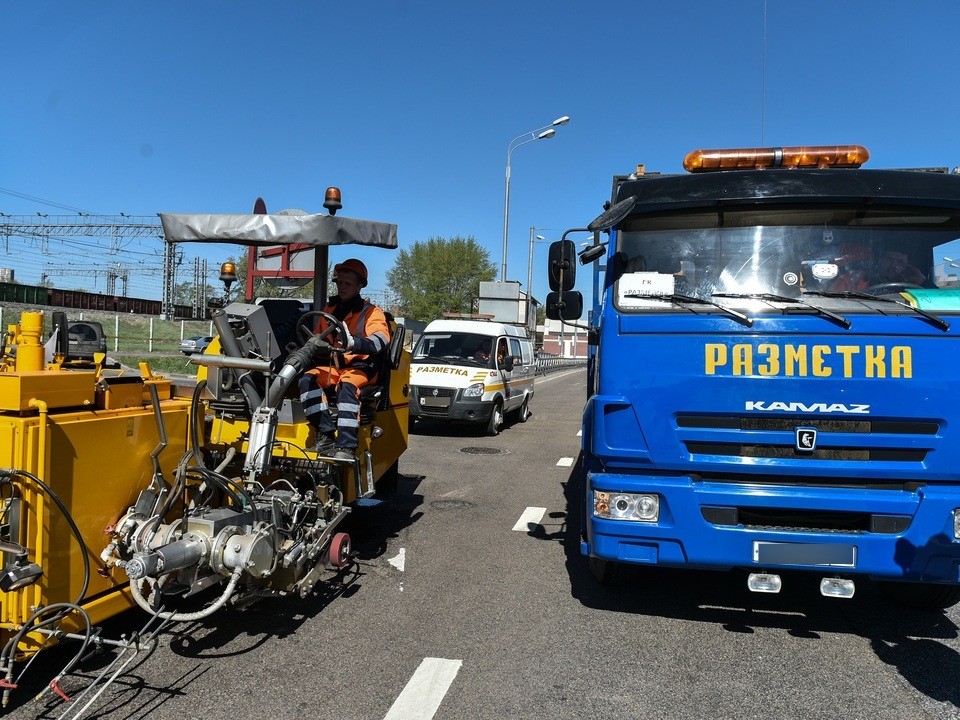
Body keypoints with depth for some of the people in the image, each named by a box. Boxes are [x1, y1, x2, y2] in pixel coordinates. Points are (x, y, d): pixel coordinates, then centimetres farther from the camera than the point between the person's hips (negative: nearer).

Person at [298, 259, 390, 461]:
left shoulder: (371, 312, 3)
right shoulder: (329, 309, 20)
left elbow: (381, 340, -18)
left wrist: (353, 343, -38)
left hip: (360, 367, -5)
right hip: (332, 366, 5)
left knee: (347, 386, -37)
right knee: (307, 380, -26)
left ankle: (346, 447, -42)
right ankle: (326, 434, -30)